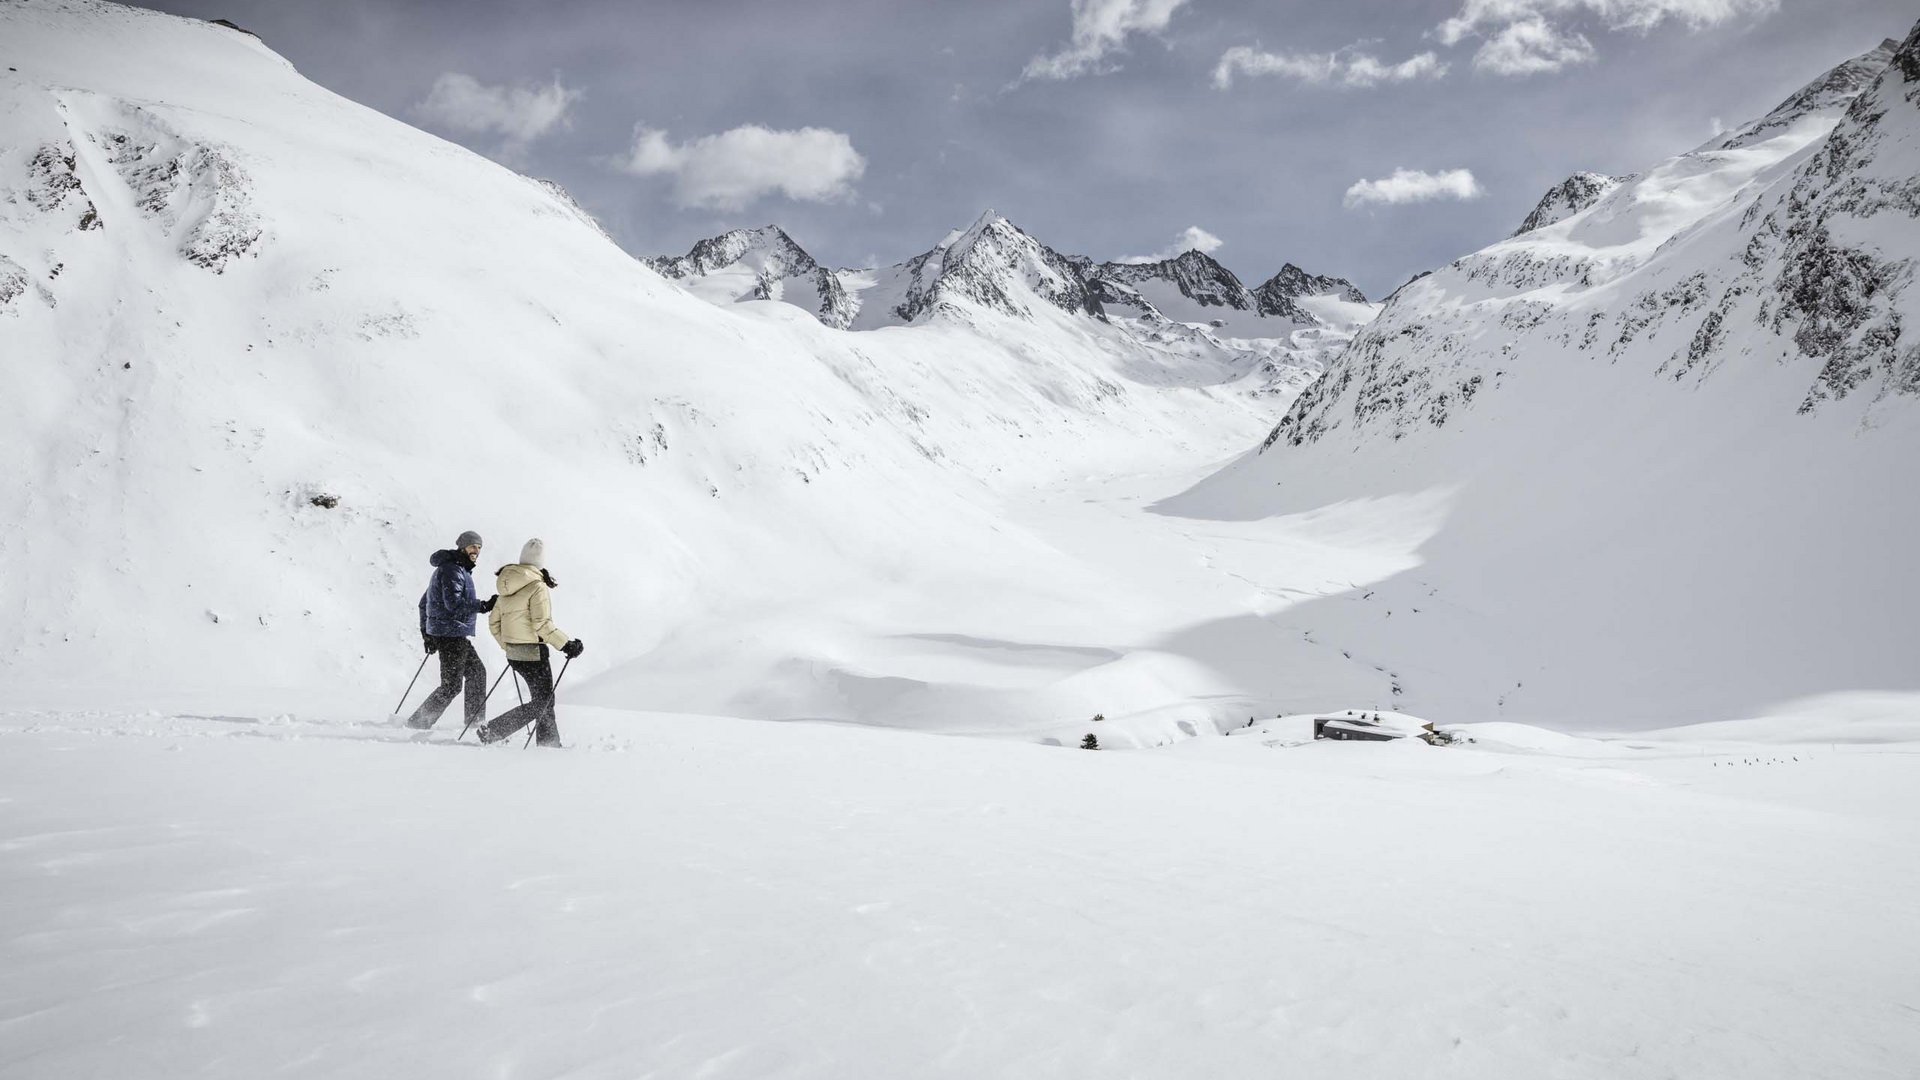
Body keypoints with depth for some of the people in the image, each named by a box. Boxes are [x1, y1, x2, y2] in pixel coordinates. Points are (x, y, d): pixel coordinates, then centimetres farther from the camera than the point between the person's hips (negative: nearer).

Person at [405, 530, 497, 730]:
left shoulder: (454, 569, 19)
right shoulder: (452, 570, -13)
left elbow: (424, 603, 24)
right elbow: (454, 603, -26)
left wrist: (426, 632, 25)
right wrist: (484, 605, -28)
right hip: (452, 633, -11)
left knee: (477, 672, 16)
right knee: (452, 684, -8)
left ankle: (475, 722, 22)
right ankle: (418, 723, -4)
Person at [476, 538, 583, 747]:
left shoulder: (507, 587, 10)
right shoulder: (538, 586, -15)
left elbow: (494, 622, 14)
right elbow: (542, 625, -20)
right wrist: (567, 645, -14)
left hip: (513, 652, 9)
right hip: (533, 652, -9)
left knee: (545, 698, 18)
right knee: (540, 704, -1)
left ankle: (550, 744, 21)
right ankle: (492, 731, -7)